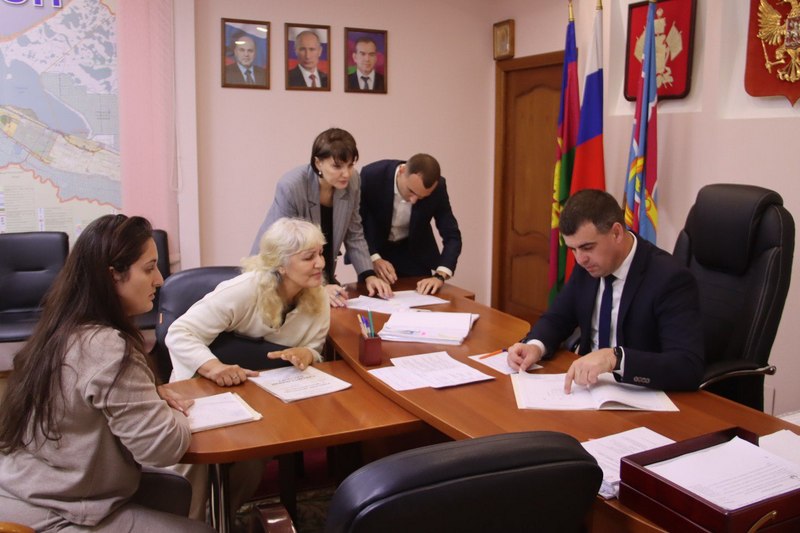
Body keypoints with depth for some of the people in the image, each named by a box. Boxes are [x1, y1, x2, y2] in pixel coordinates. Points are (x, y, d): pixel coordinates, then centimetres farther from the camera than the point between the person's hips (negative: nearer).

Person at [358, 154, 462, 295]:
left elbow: (452, 236, -20)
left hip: (416, 253, 1)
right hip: (373, 249, -1)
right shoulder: (371, 175, -28)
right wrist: (374, 258, -31)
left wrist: (440, 275, -35)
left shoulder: (437, 188, -23)